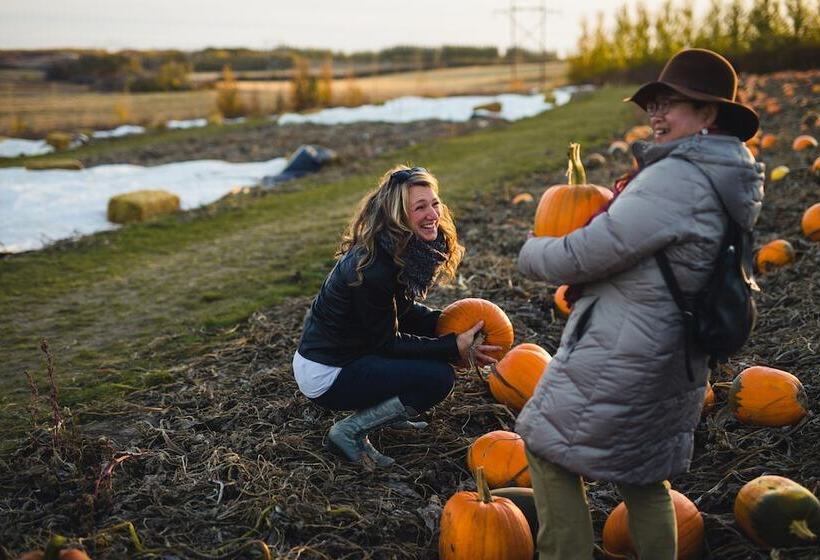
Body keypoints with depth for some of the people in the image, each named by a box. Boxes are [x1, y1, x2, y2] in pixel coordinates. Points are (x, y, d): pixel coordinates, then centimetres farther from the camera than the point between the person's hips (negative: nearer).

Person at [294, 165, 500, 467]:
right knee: (439, 376, -18)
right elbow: (386, 343, -20)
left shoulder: (403, 250, -2)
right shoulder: (372, 268, -28)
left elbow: (403, 311, 9)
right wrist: (454, 347, -21)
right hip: (325, 376, -9)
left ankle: (386, 412, 15)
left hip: (350, 351, 9)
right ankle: (350, 430, -7)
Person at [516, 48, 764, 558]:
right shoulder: (727, 185, 8)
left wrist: (530, 253, -2)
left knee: (551, 451, 7)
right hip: (673, 361, 9)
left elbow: (584, 256, -20)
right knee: (646, 471, 23)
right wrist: (622, 206, 9)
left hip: (619, 357, -9)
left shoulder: (675, 179, -22)